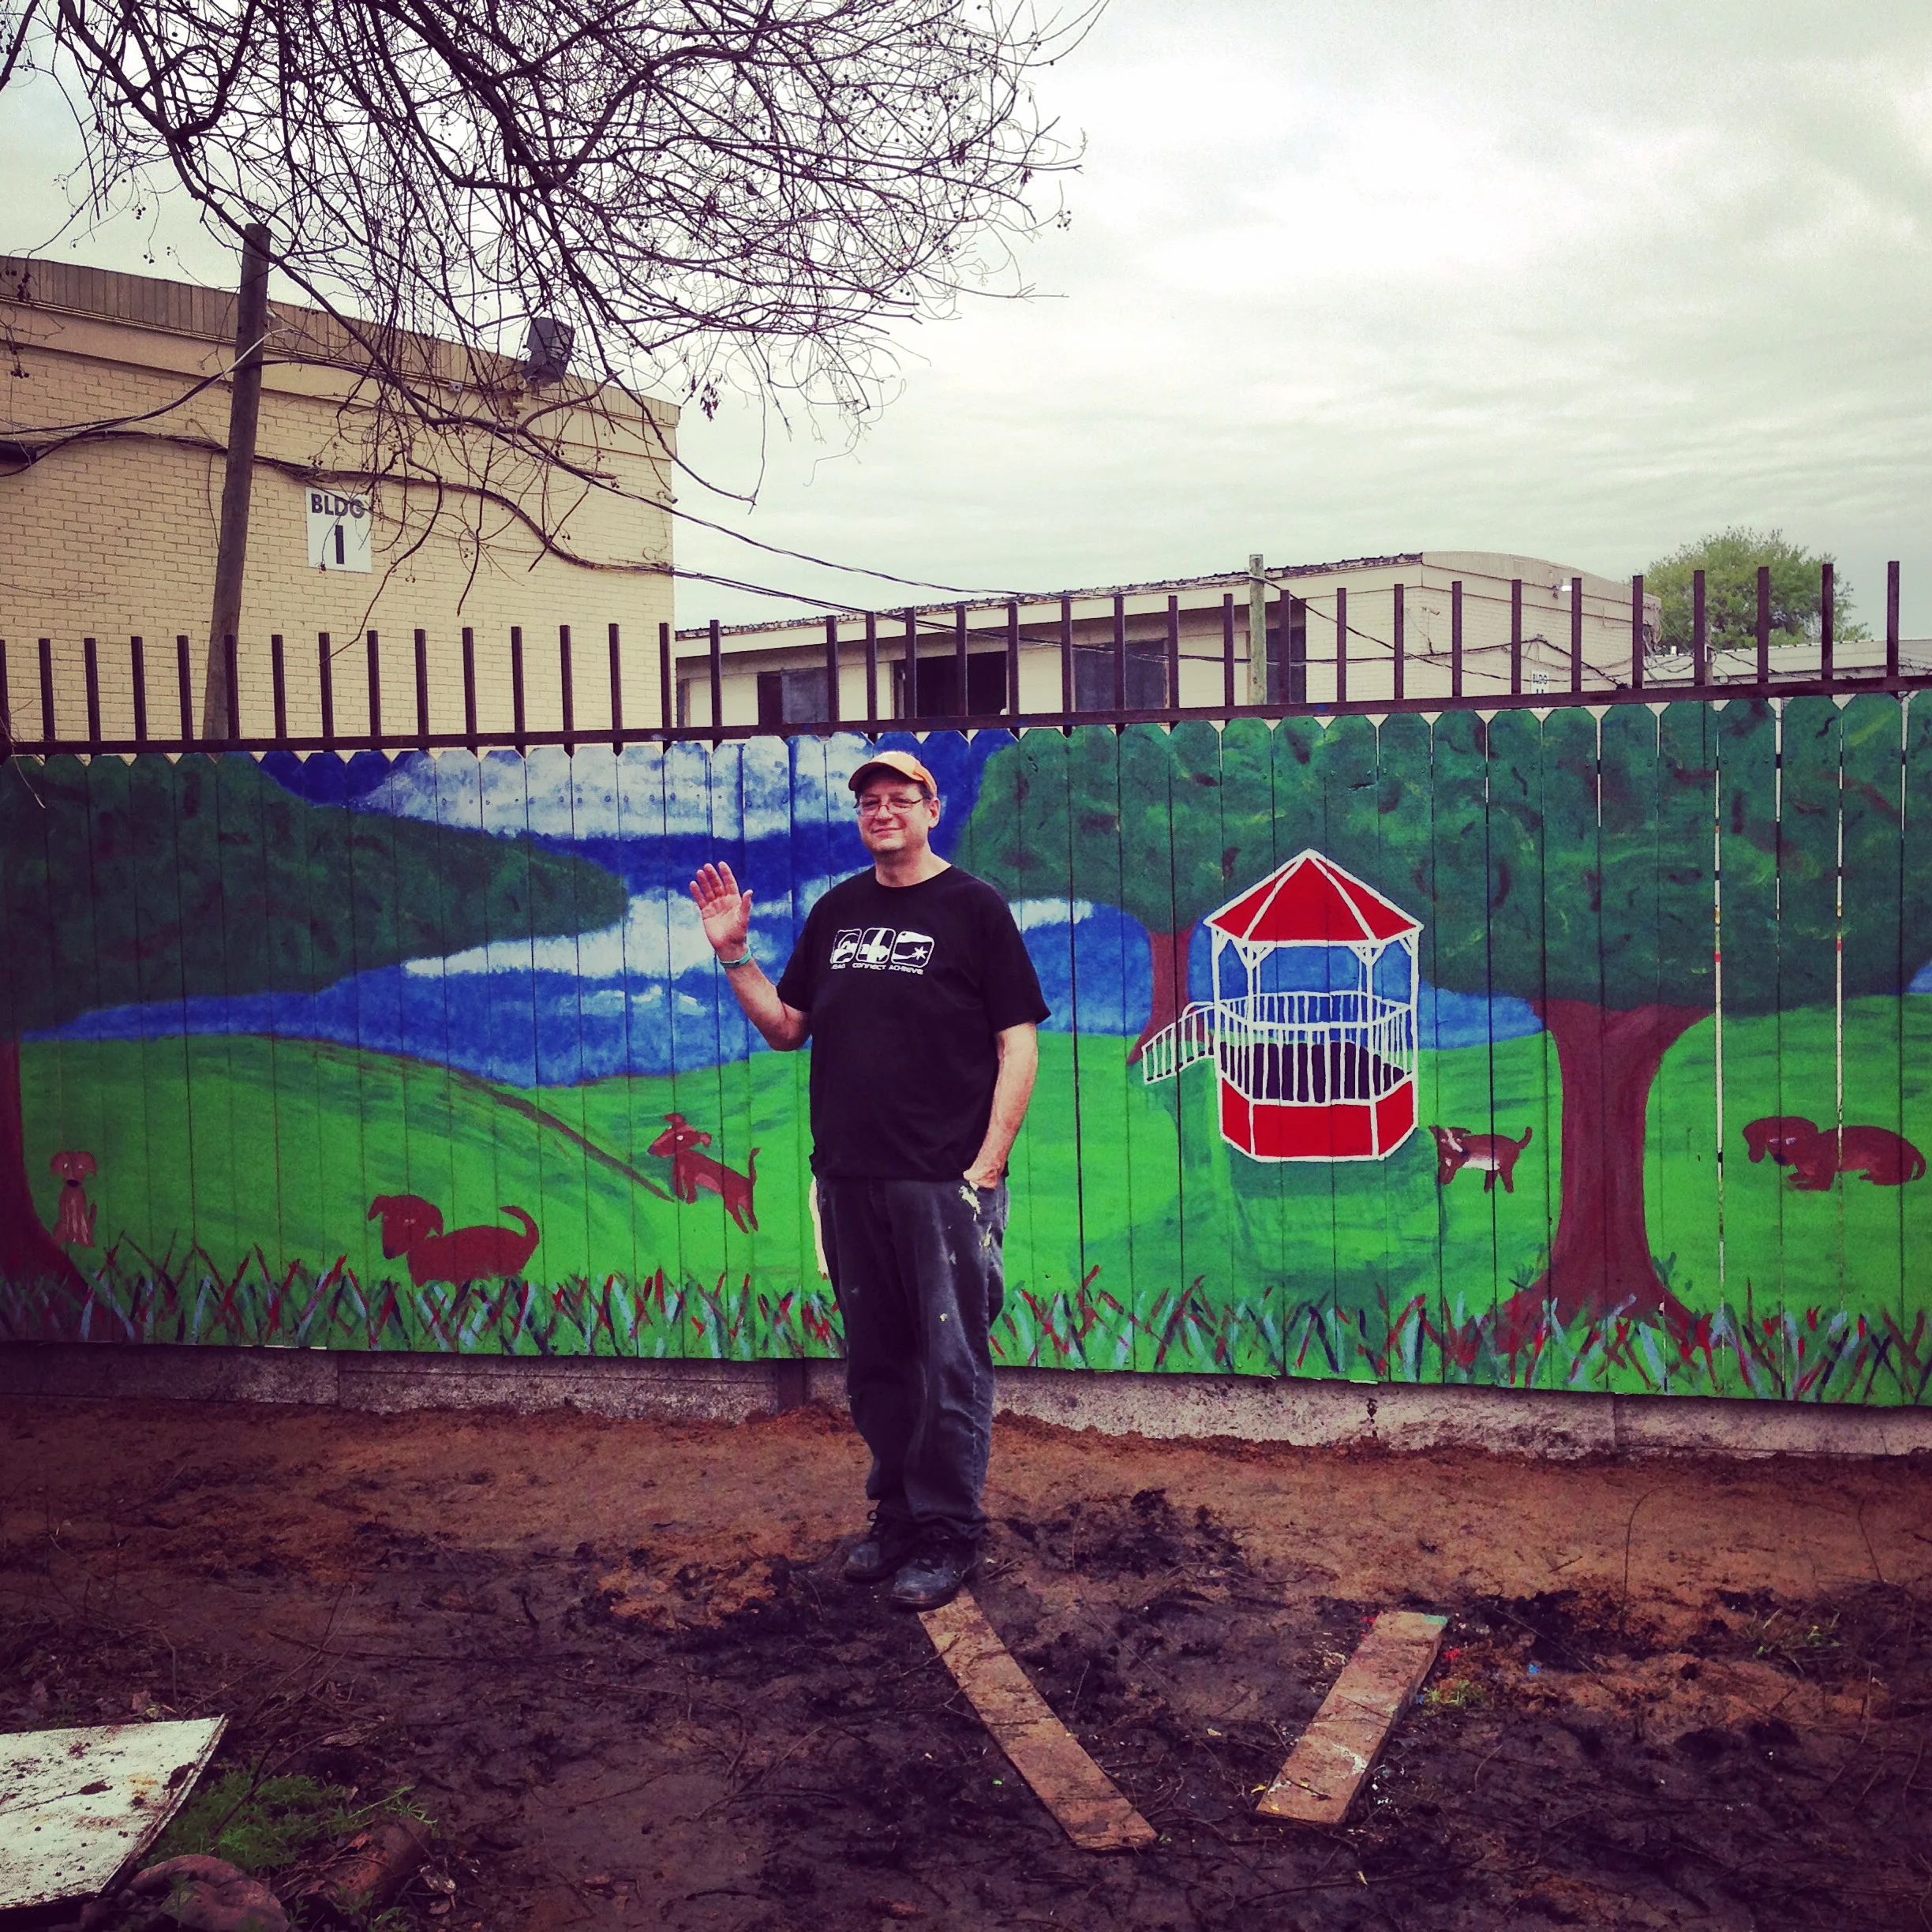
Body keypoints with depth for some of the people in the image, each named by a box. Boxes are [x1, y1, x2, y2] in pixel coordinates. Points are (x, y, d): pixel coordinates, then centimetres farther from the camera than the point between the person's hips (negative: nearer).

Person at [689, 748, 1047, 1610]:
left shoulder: (973, 907, -2)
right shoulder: (835, 911, 14)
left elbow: (1018, 1047, -5)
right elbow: (787, 1028, 16)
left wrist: (986, 1166, -12)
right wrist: (735, 955, 3)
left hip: (944, 1182, -5)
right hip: (849, 1180, 5)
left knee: (951, 1366, 0)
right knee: (873, 1362, 13)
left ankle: (947, 1533, 11)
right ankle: (895, 1513, 27)